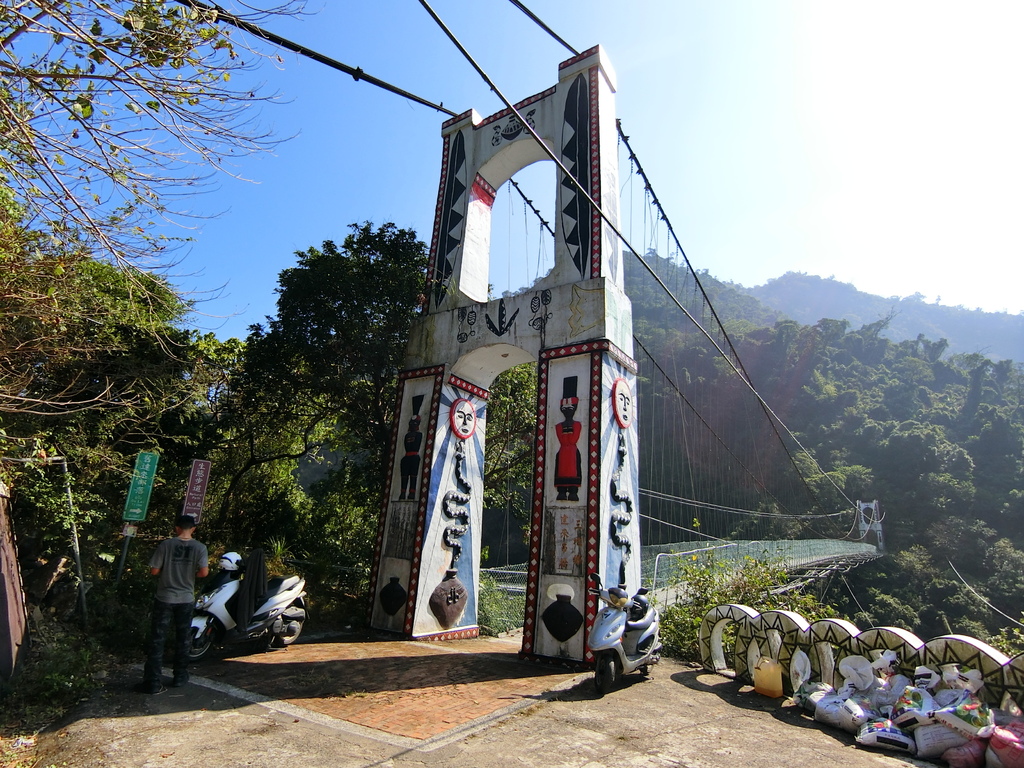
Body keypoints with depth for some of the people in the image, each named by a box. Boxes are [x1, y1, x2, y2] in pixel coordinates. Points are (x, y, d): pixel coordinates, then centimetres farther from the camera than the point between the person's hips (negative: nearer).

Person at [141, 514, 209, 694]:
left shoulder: (165, 545, -10)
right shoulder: (199, 547, -8)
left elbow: (154, 571, -8)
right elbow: (204, 572, -15)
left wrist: (166, 571, 13)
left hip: (164, 599, -1)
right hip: (186, 599, 1)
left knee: (157, 639, 7)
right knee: (182, 638, 15)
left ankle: (153, 682, 6)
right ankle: (180, 676, 25)